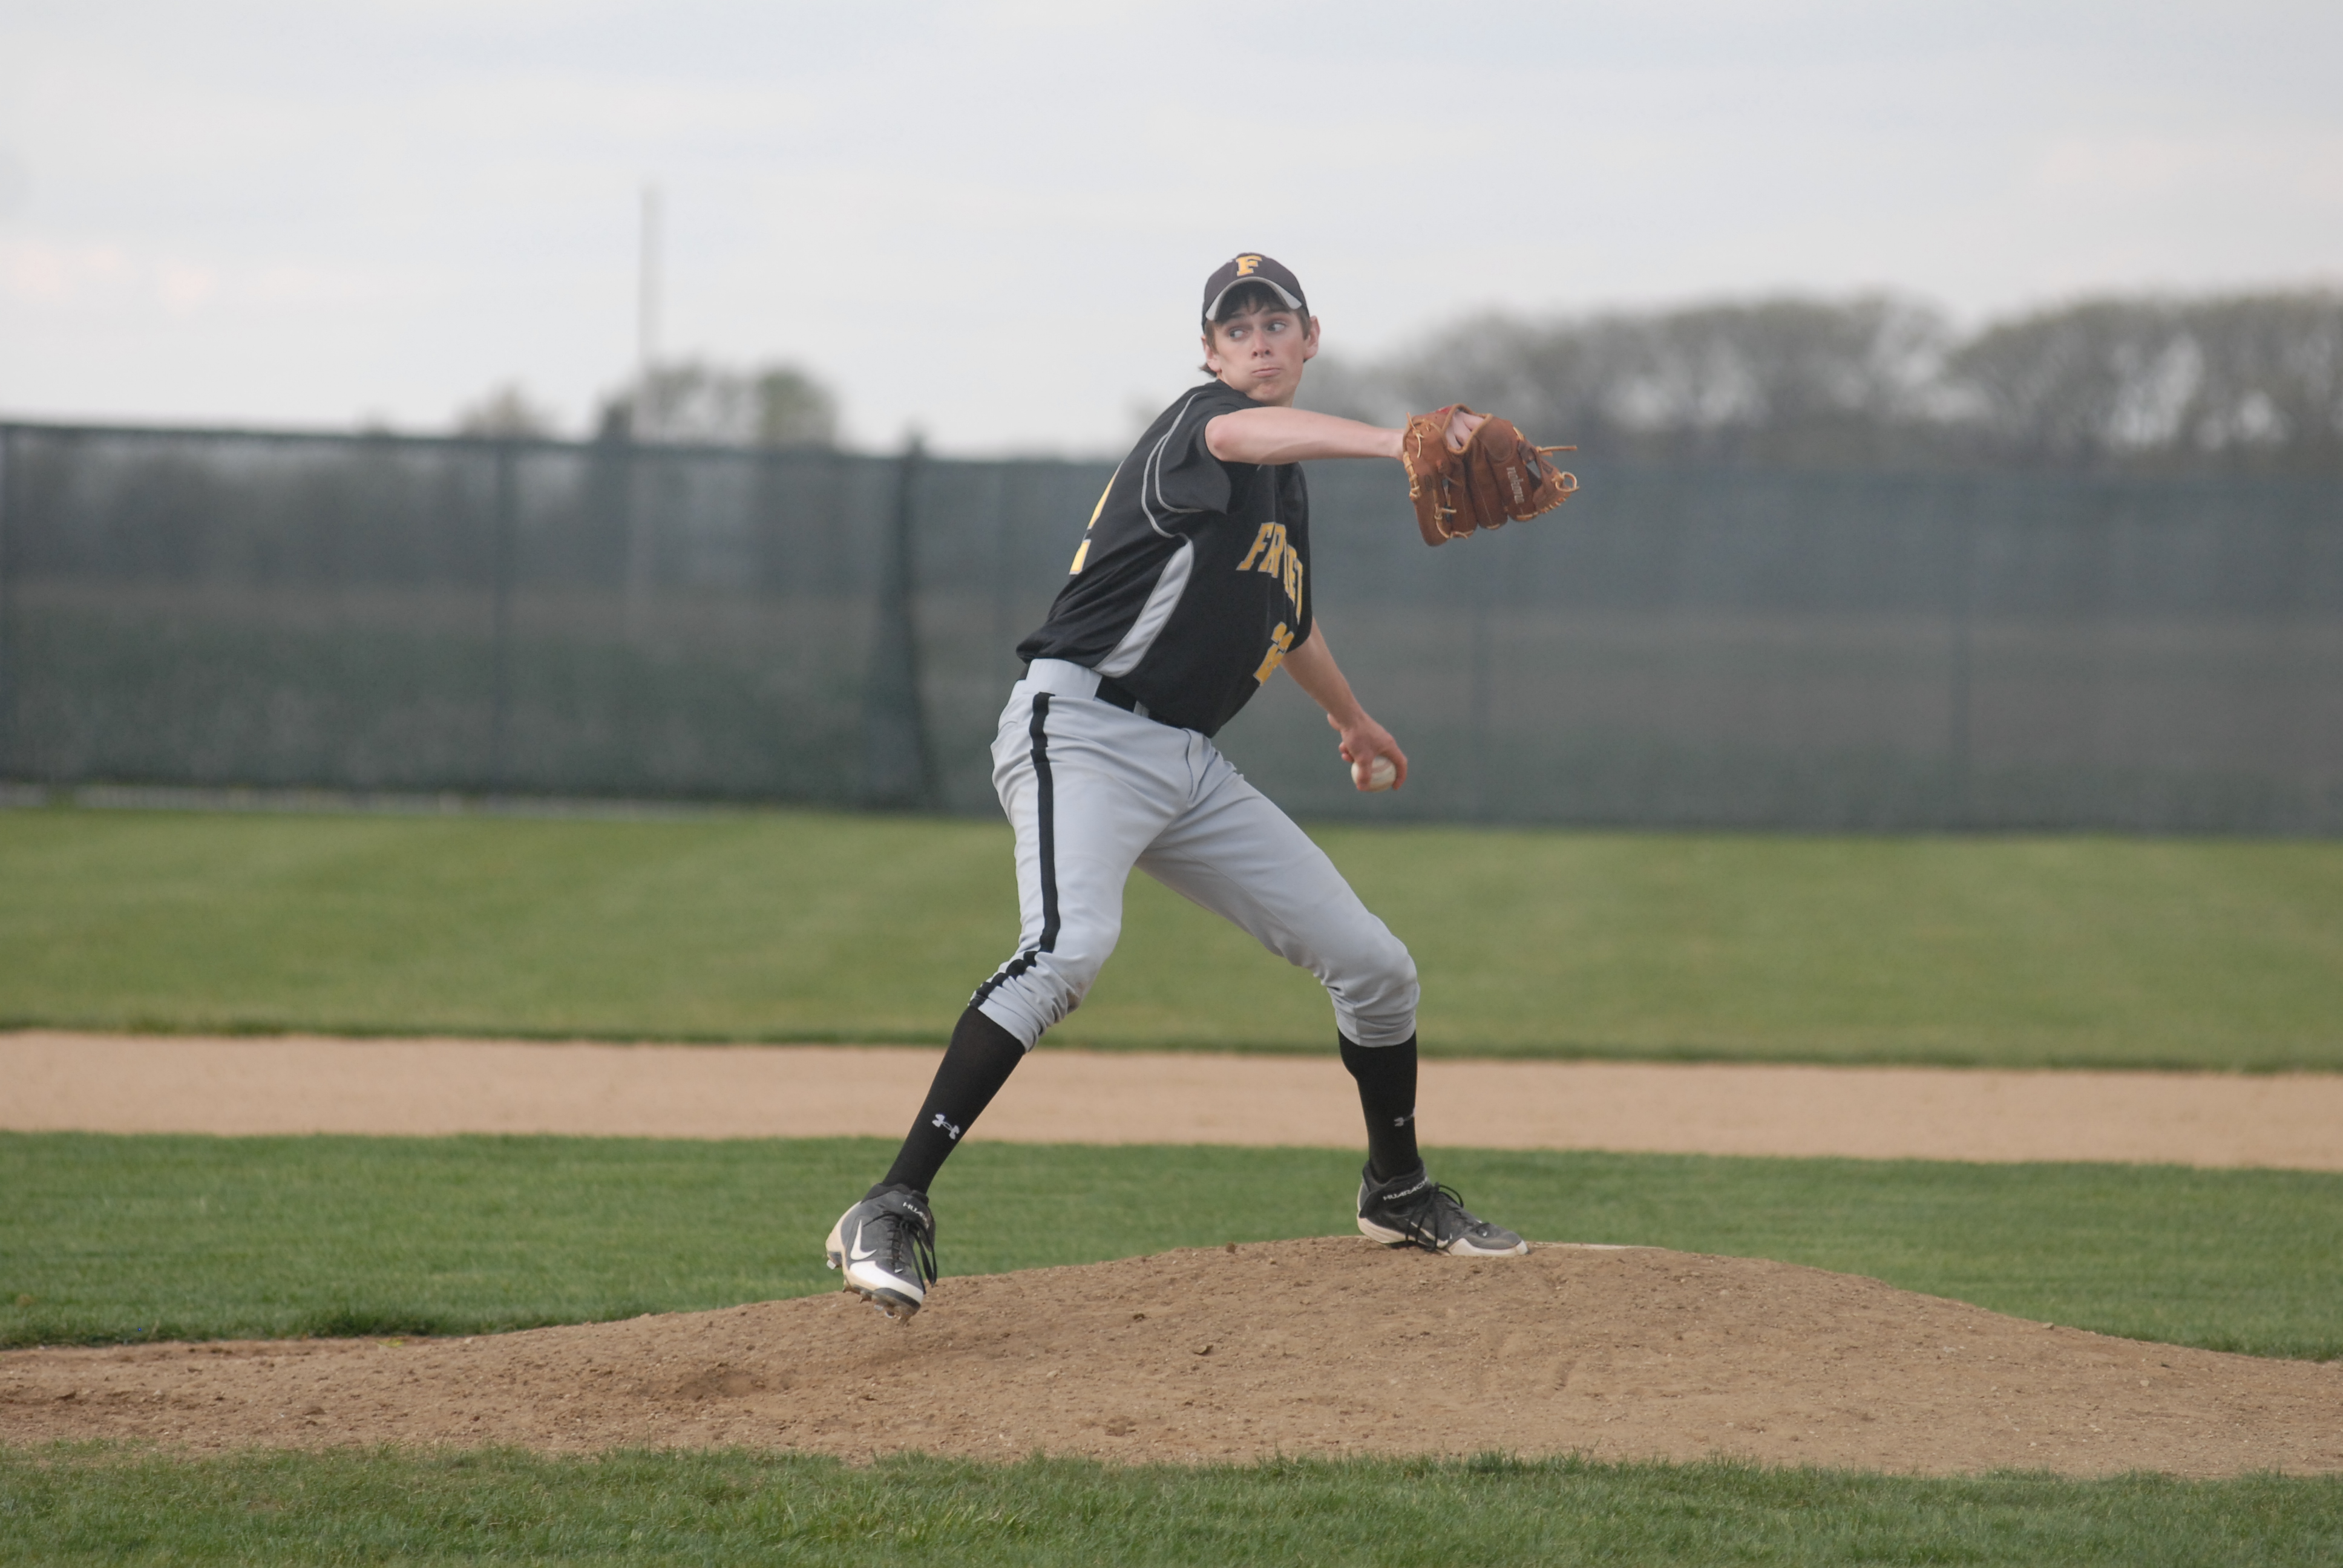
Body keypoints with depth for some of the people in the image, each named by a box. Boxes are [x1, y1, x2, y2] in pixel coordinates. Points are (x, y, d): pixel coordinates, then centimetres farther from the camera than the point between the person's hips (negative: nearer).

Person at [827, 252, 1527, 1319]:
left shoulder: (1288, 487, 19)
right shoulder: (1198, 420, -7)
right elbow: (1235, 433, -34)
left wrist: (1349, 718, 55)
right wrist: (1397, 444, -48)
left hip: (1190, 769, 8)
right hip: (1081, 729, -8)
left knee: (1373, 964, 9)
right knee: (1070, 946, -33)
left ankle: (1396, 1192, 33)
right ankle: (892, 1212, -36)